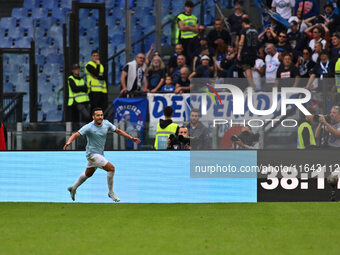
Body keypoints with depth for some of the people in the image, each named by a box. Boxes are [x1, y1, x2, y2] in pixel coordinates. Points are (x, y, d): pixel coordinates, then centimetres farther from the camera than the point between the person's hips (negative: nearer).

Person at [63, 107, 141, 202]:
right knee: (111, 168, -17)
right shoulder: (88, 127, -20)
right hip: (92, 154, -8)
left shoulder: (106, 123, -1)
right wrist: (69, 142, -47)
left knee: (88, 174, 24)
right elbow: (76, 134, -27)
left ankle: (73, 188, 43)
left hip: (100, 154, 8)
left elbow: (118, 131, 11)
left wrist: (131, 138, 8)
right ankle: (111, 192, -2)